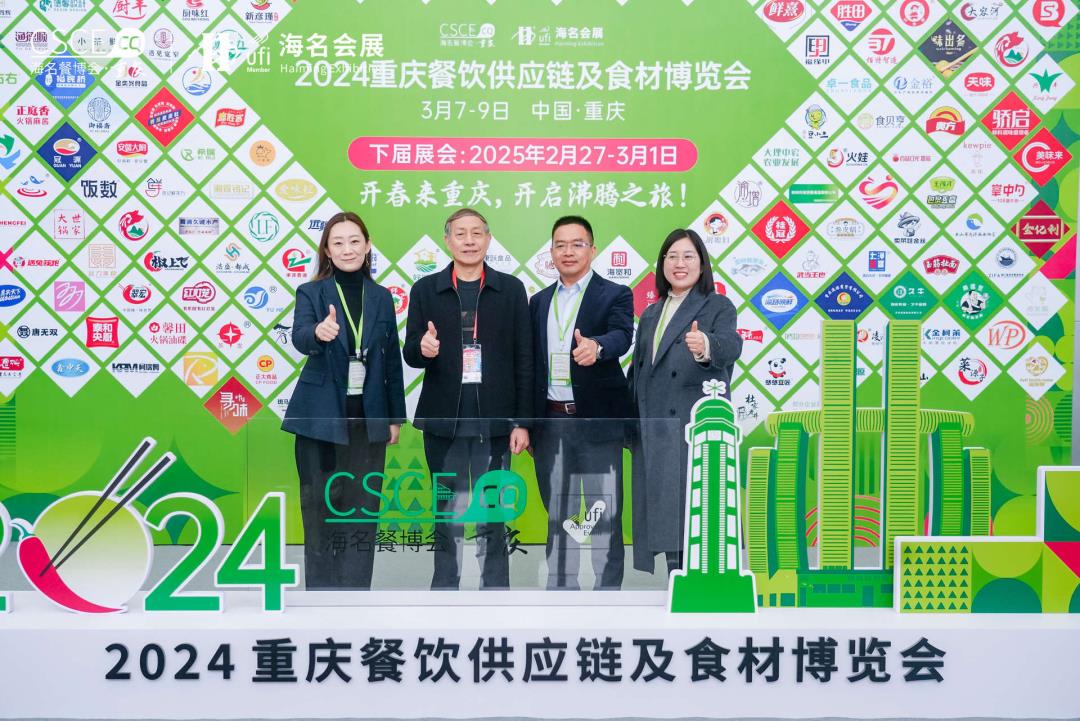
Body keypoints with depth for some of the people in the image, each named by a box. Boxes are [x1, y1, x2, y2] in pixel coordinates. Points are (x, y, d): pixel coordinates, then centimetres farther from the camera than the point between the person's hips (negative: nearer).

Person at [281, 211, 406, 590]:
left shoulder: (381, 297, 7)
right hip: (321, 416, -2)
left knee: (363, 508, 6)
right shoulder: (310, 292, -2)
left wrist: (395, 416, 9)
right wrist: (319, 332, -45)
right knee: (321, 508, 3)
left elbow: (392, 360, 11)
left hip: (368, 417, 3)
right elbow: (300, 337, -21)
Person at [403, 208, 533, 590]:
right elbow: (411, 354, 6)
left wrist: (522, 421, -1)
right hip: (443, 419, 1)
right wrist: (423, 349, -19)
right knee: (447, 513, 8)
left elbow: (523, 359, 3)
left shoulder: (511, 289, 4)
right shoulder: (426, 290, 6)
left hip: (493, 419, -1)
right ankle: (444, 589, 17)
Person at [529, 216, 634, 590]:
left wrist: (596, 346, -45)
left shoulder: (615, 295, -2)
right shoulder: (539, 302, 12)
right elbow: (530, 364, 14)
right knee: (557, 513, 13)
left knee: (606, 514, 0)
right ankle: (559, 587, 23)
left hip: (597, 420, -5)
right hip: (550, 421, 5)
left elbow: (621, 336, -22)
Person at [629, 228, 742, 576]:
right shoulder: (651, 314, 18)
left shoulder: (718, 307, 0)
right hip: (654, 430, 6)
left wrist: (706, 346, -44)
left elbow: (730, 345, -21)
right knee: (664, 515, 6)